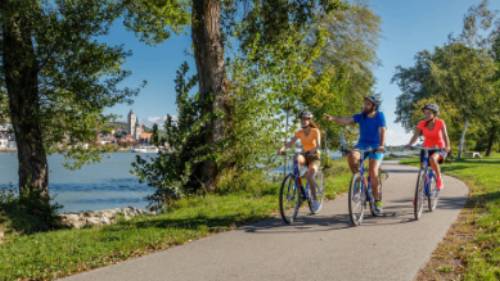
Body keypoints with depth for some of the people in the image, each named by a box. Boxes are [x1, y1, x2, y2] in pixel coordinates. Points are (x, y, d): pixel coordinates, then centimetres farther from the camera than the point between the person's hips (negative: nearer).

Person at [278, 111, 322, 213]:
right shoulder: (299, 132, 2)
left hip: (314, 156, -3)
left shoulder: (315, 131, -10)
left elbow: (318, 145, -24)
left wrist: (312, 150, -45)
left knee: (309, 176, -28)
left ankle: (315, 200, -14)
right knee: (297, 158, -35)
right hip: (305, 156, 3)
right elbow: (290, 143, -10)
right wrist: (282, 148, -31)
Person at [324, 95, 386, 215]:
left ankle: (377, 200, 4)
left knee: (373, 173, -16)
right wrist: (333, 118, -32)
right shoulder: (360, 116, 1)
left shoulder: (379, 116, -7)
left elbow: (382, 131, -19)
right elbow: (346, 120, -12)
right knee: (351, 156, -31)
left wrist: (381, 145, -36)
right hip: (362, 144, 3)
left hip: (376, 147, -3)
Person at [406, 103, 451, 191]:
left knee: (432, 159, -35)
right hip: (426, 148, 4)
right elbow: (415, 135, -17)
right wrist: (409, 144, -36)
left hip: (439, 149, -4)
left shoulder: (440, 123, -16)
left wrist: (447, 147, -44)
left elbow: (445, 135, -26)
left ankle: (439, 180, -15)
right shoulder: (422, 123, -9)